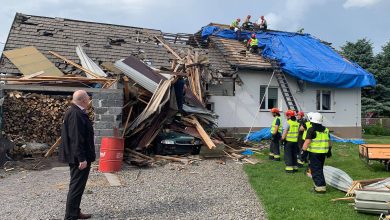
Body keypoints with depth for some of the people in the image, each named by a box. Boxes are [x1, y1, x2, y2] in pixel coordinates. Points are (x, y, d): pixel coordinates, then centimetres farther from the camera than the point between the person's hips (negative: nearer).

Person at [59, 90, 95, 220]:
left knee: (77, 185, 18)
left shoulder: (75, 112, 13)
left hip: (76, 157, 11)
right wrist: (82, 158, -25)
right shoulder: (75, 114, -21)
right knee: (77, 186, -3)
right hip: (79, 158, -11)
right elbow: (76, 139, -26)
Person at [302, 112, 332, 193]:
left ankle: (321, 186, -3)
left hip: (314, 153, -7)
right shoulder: (325, 130, 9)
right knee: (320, 169, 19)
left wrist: (303, 150, -16)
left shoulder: (312, 130, -13)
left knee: (316, 170, 0)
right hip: (323, 153, 7)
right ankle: (319, 184, 26)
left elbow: (307, 142, -19)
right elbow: (329, 141, 18)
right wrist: (329, 150, 27)